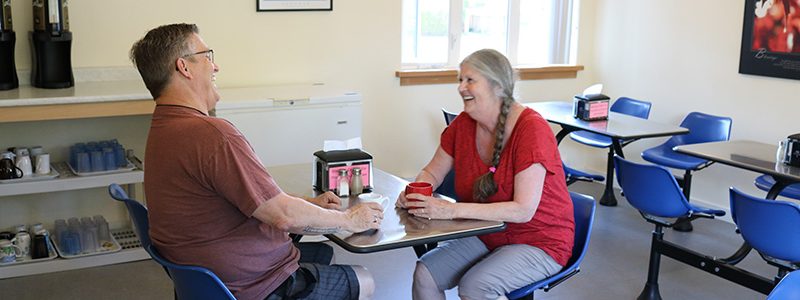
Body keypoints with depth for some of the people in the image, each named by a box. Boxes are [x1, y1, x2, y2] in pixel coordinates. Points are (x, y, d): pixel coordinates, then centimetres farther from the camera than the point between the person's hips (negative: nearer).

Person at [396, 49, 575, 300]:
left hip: (538, 243, -6)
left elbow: (524, 210, -27)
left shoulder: (531, 129, -21)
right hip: (487, 236, 6)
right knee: (424, 274, -16)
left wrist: (453, 210, -31)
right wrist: (414, 193, -14)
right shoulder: (463, 124, -2)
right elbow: (432, 173, 10)